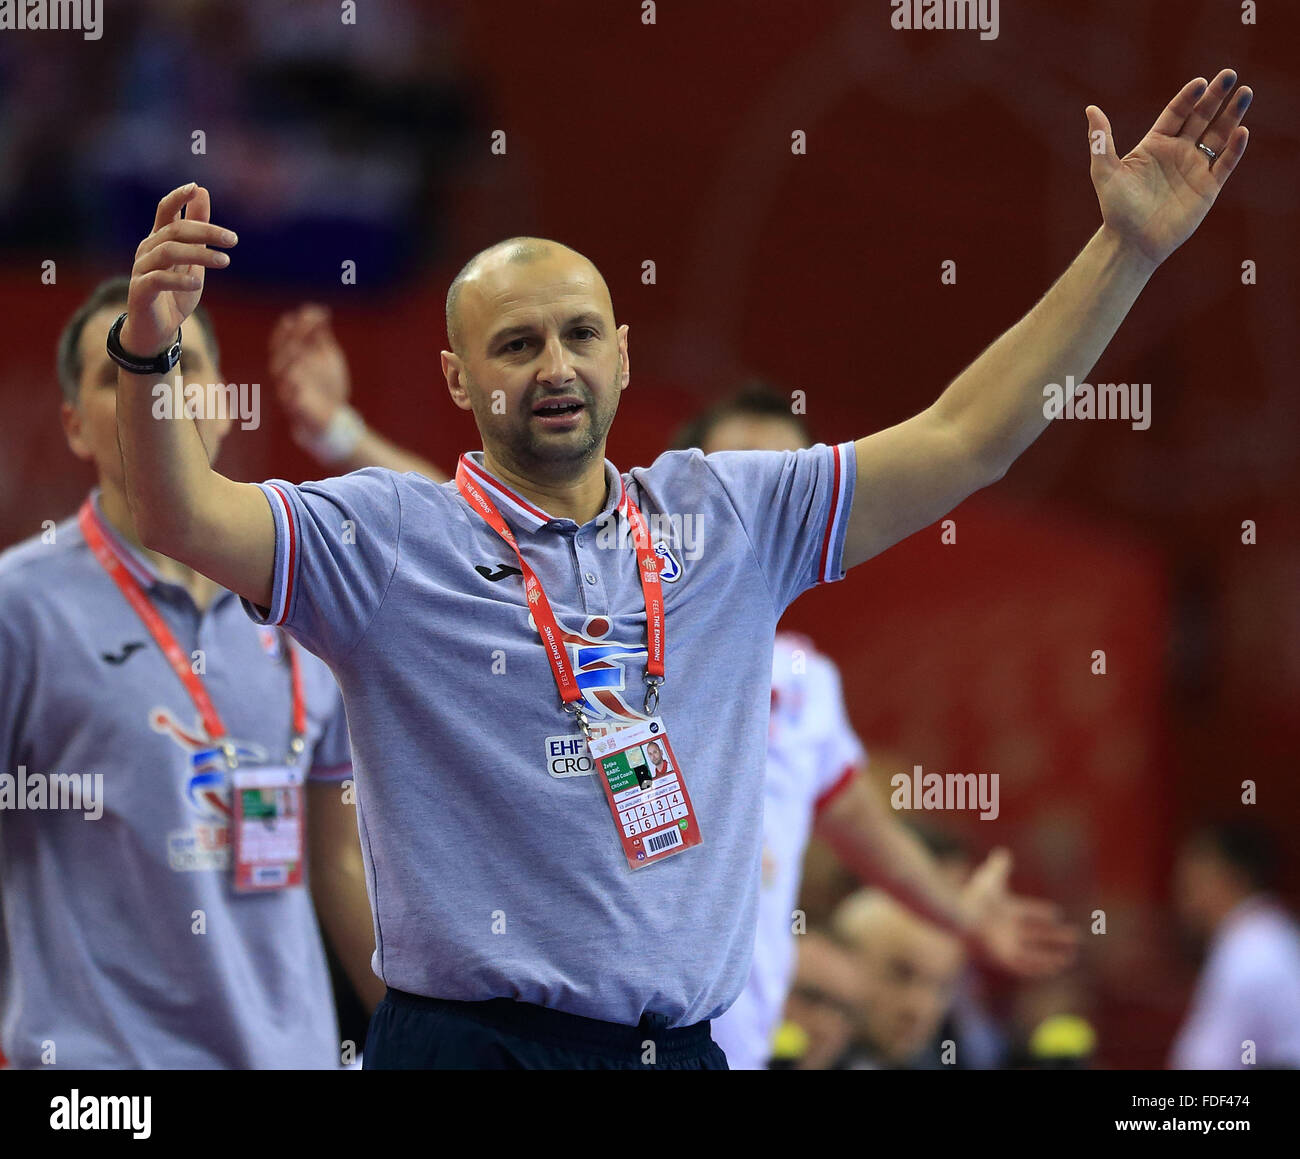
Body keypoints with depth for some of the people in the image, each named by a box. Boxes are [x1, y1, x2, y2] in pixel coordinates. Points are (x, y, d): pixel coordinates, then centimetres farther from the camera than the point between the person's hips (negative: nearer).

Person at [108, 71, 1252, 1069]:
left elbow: (961, 440, 11)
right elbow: (188, 519, -15)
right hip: (471, 1044, -4)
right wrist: (150, 351, -35)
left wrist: (1129, 248, 7)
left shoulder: (726, 515, 10)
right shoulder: (390, 537, -2)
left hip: (682, 1045, 4)